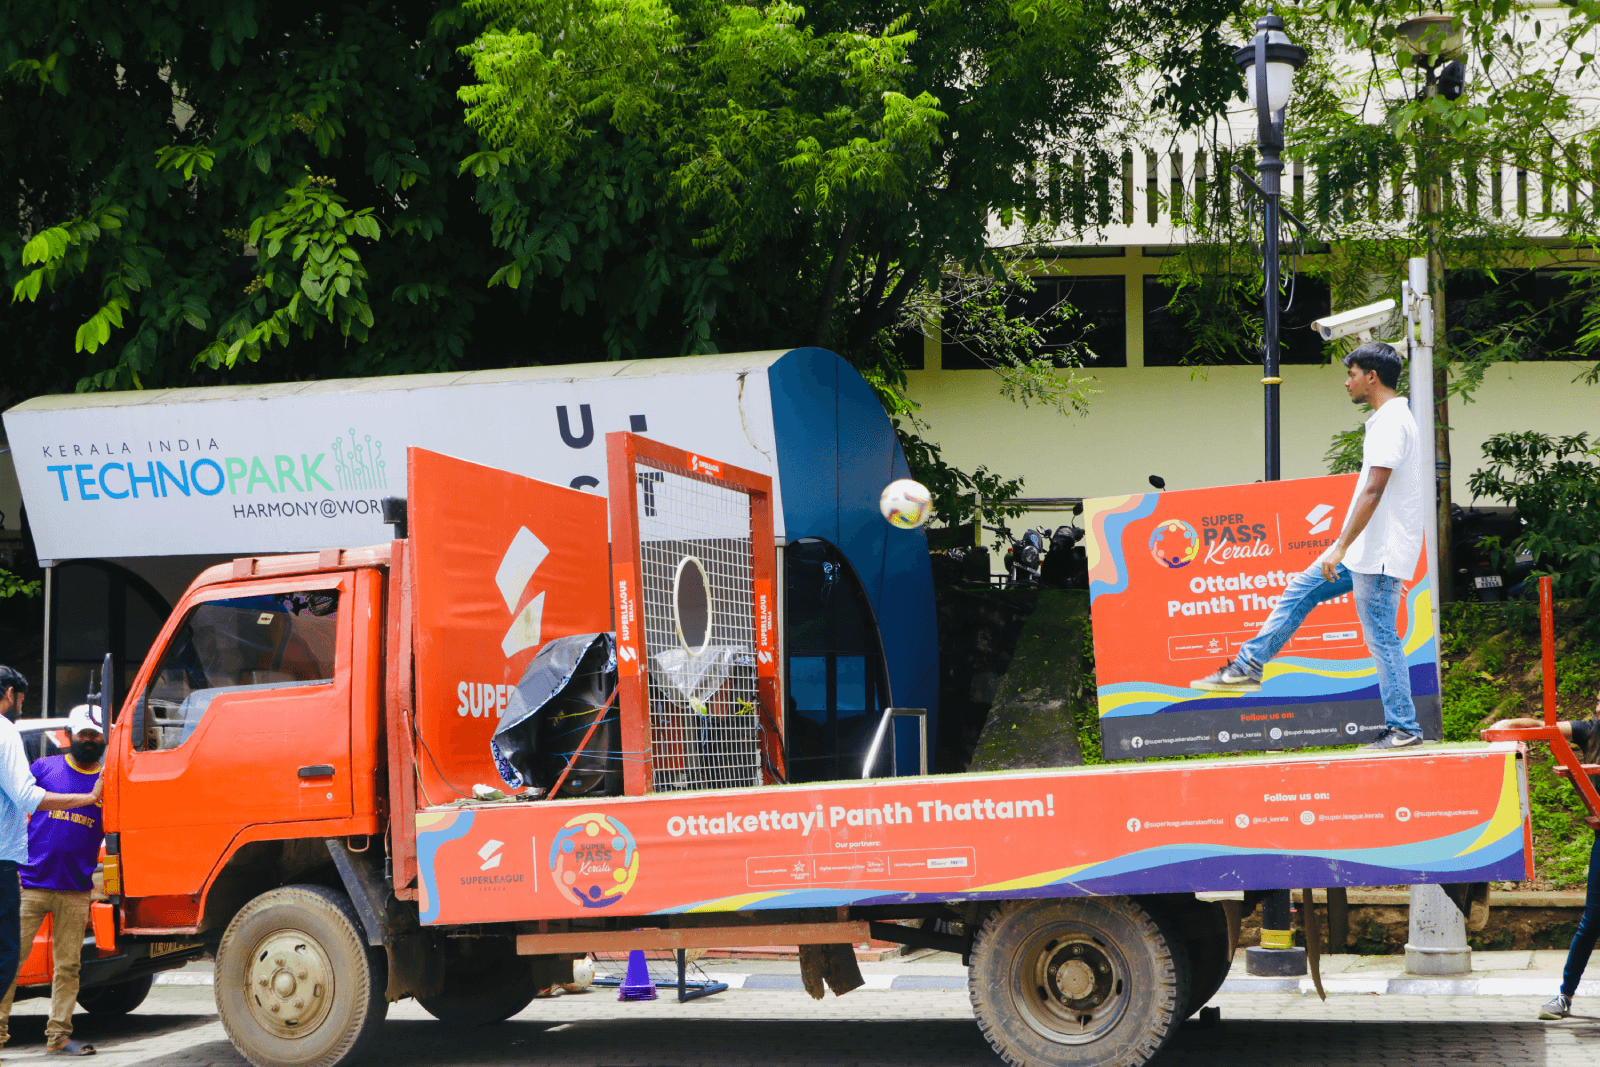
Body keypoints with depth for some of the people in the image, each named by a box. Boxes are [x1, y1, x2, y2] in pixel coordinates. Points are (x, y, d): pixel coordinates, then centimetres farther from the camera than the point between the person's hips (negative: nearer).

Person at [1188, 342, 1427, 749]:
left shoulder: (1390, 422, -17)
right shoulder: (1391, 418, 16)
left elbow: (1373, 490, -25)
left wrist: (1340, 548, -26)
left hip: (1380, 554, -10)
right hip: (1369, 549, 10)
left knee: (1382, 639, -5)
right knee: (1301, 591, 12)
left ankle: (1403, 728, 2)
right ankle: (1248, 667, 16)